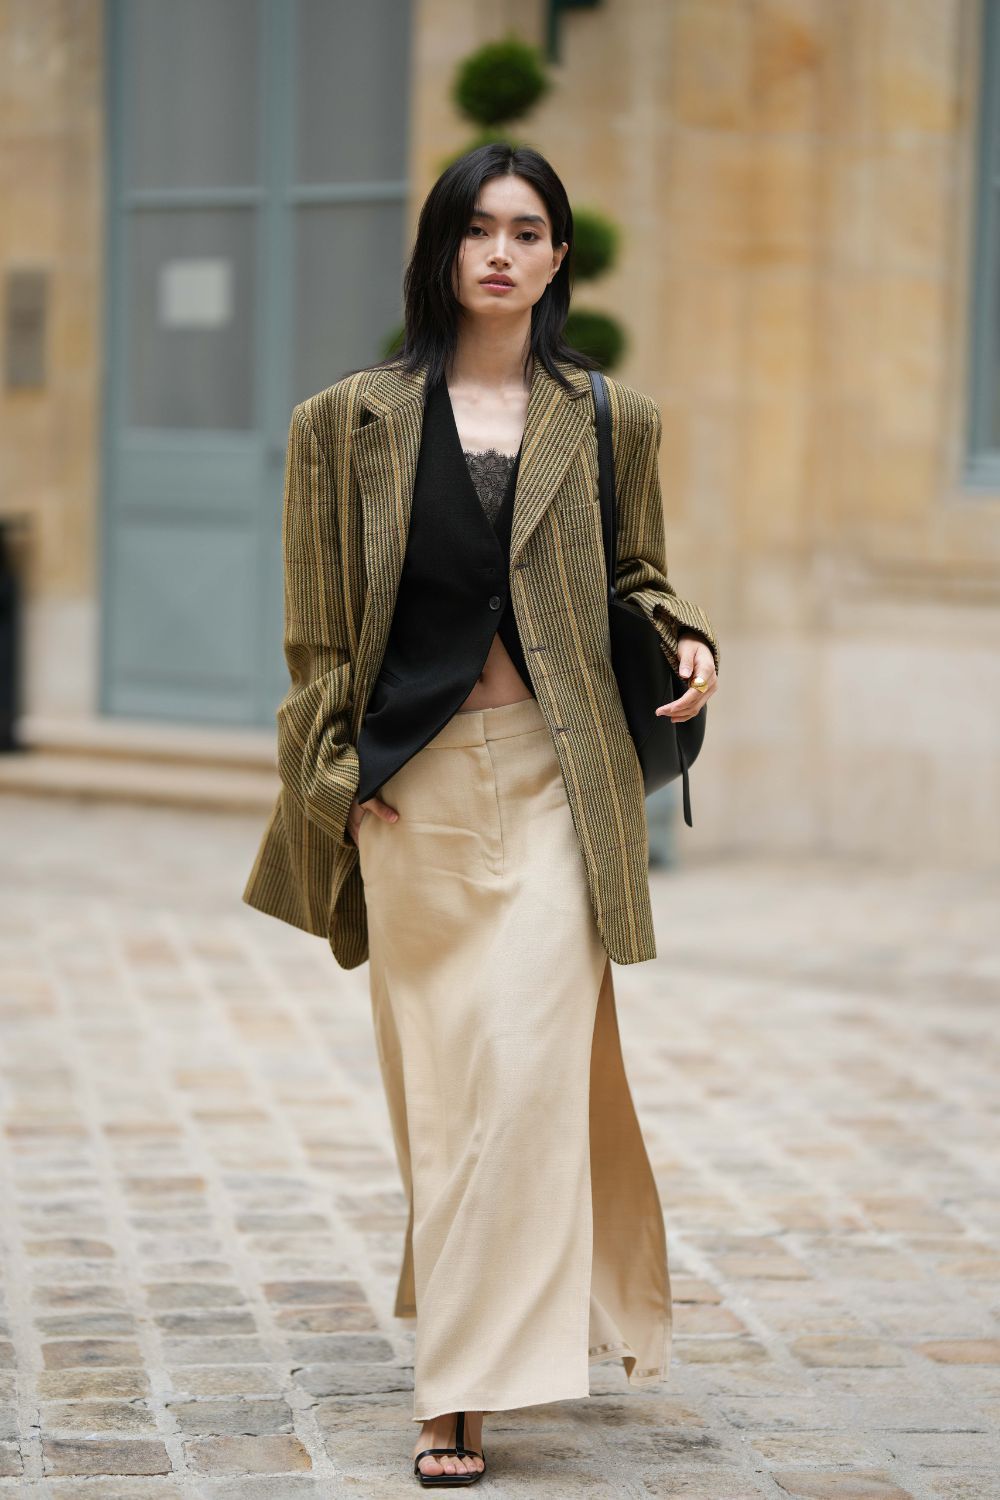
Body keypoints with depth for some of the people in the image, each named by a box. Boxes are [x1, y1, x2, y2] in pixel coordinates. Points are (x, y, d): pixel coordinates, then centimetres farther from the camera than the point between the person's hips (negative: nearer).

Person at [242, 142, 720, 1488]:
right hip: (414, 780, 1)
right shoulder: (356, 421, 5)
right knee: (436, 1071, 7)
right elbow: (322, 628, 6)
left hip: (552, 774, -1)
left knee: (526, 1065, -9)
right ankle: (493, 1335, 28)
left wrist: (686, 636, -5)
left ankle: (466, 1389, -4)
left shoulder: (607, 419, 6)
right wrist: (327, 783, 0)